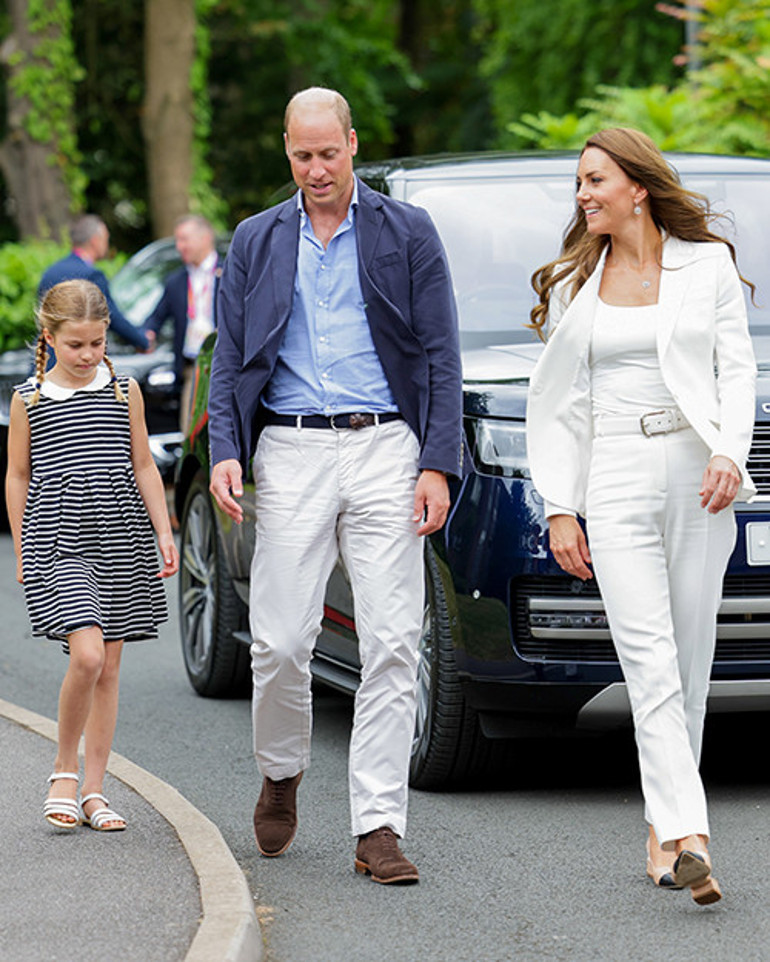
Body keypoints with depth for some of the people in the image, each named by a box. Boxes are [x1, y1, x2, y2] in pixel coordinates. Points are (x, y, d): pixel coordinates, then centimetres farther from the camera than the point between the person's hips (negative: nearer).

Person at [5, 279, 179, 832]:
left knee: (110, 666, 5)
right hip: (57, 542, -3)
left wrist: (164, 533, 3)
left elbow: (143, 466, 10)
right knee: (86, 654, -19)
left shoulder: (125, 392, 6)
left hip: (119, 540, 3)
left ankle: (94, 791, 14)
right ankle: (64, 772, 1)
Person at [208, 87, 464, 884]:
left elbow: (440, 356, 3)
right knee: (280, 641, -3)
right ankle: (280, 773, 26)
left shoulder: (407, 234, 6)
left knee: (391, 645, -6)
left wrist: (438, 465, -6)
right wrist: (224, 451, -4)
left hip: (385, 447, -1)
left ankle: (377, 829, -3)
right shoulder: (256, 242, 12)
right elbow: (230, 357, 11)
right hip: (292, 452, 1)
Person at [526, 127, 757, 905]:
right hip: (615, 481, 0)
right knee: (651, 664, -13)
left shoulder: (708, 264, 8)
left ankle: (664, 826, 16)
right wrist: (558, 507, 4)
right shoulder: (572, 283, 12)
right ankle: (687, 834, -23)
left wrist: (729, 453, -13)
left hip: (698, 473, 0)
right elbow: (555, 403, 11)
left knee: (688, 662, 4)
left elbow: (736, 368, 4)